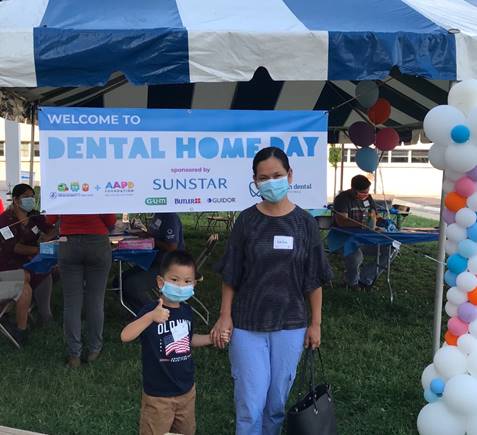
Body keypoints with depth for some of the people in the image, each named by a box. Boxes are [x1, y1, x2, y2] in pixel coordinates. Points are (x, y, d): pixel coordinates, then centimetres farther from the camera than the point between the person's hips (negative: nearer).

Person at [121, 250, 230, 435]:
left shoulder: (186, 310, -1)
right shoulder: (151, 310, -20)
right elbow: (125, 336, -35)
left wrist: (212, 338, 3)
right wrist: (151, 317, -47)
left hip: (187, 390, 6)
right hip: (158, 395, -6)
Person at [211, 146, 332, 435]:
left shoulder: (305, 223, -2)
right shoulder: (247, 221, -3)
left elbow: (314, 279, 3)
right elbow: (230, 275, 1)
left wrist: (316, 323, 4)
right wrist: (225, 316, -3)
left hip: (289, 325, 1)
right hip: (247, 325, -1)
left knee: (277, 400, 12)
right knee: (250, 403, 0)